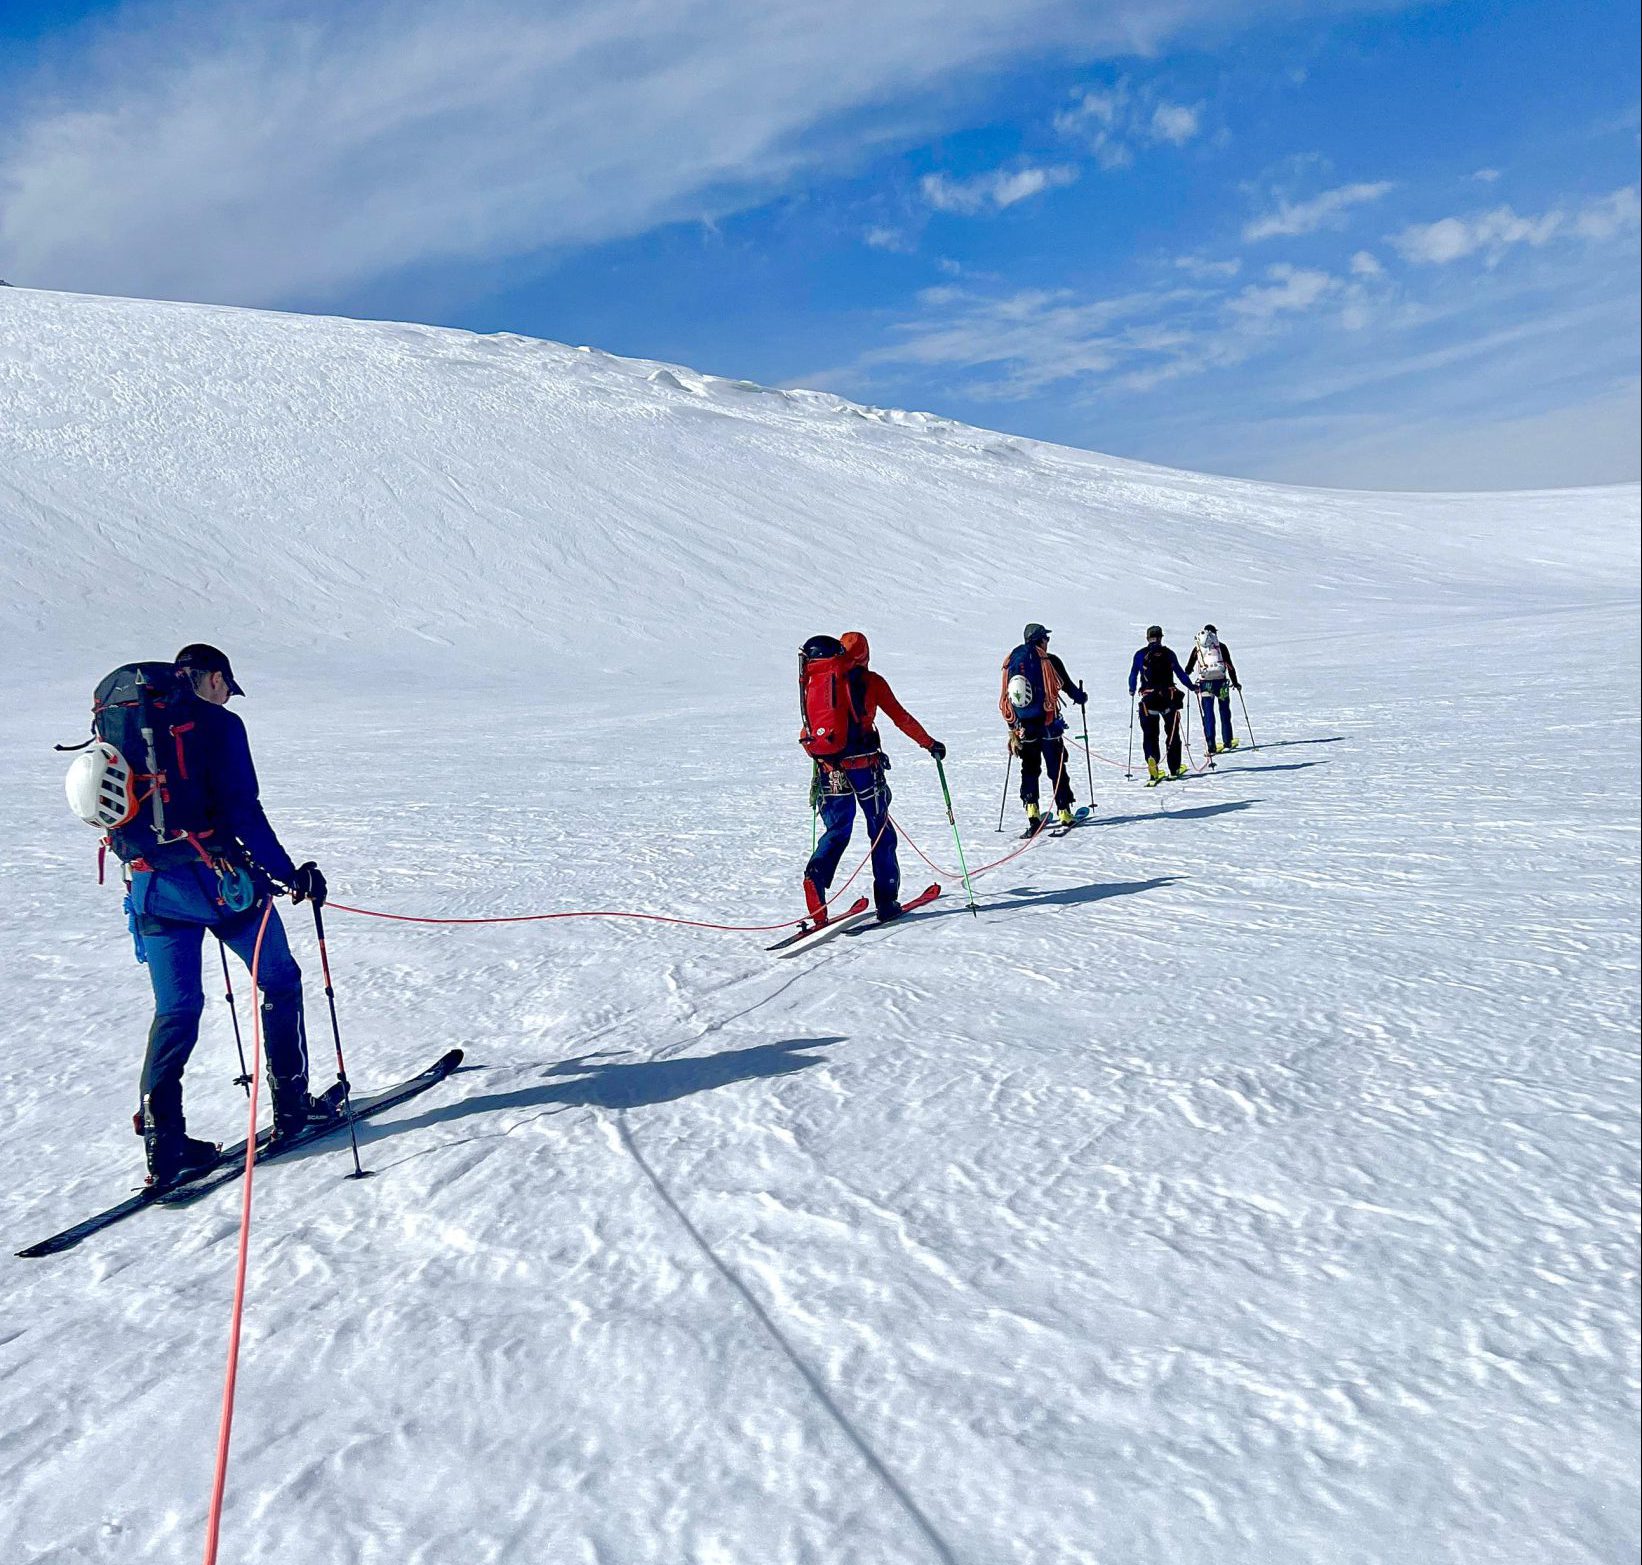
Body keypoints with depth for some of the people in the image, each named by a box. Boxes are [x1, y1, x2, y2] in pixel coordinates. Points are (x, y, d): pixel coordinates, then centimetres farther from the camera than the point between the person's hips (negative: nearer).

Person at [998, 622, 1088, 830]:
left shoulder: (1011, 662, 6)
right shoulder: (1049, 661, -7)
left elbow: (1005, 697, 8)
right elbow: (1067, 685, 1)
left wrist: (1013, 725, 16)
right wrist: (1080, 697, 23)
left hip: (1023, 727, 3)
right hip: (1048, 725, -3)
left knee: (1029, 769, 13)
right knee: (1057, 769, 5)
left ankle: (1031, 809, 0)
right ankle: (1064, 813, 8)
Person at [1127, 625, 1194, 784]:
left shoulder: (1140, 655, 2)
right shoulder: (1169, 654, 4)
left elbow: (1133, 674, 5)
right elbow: (1180, 673, 9)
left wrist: (1132, 691, 22)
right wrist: (1192, 687, 24)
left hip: (1149, 698, -1)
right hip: (1169, 697, 1)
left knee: (1150, 734, 5)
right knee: (1173, 733, 13)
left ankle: (1152, 758, -22)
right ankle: (1174, 768, 16)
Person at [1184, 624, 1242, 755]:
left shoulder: (1197, 648, 8)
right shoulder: (1221, 646, 5)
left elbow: (1188, 669, 10)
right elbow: (1230, 666, 3)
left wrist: (1187, 681, 29)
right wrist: (1235, 683, 13)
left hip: (1204, 684, 1)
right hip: (1221, 682, 0)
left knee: (1208, 715, 2)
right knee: (1225, 712, 14)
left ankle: (1211, 745, -4)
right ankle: (1228, 741, 22)